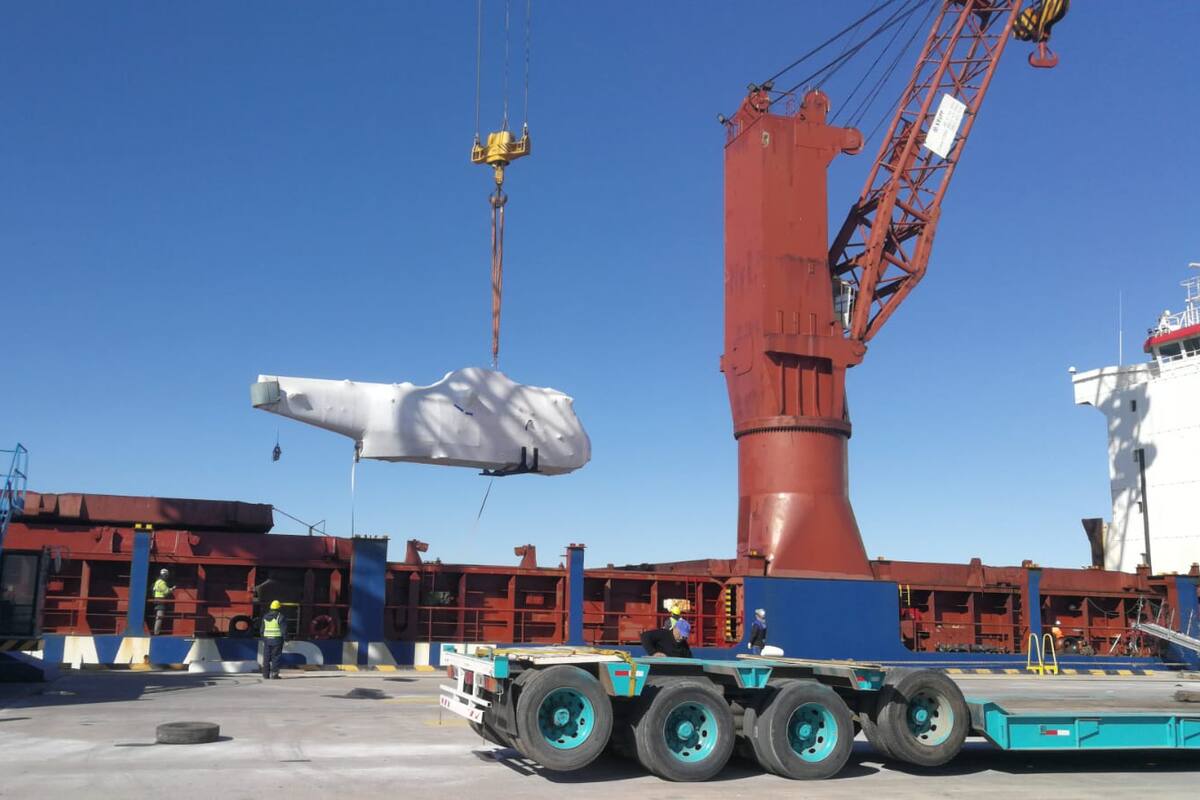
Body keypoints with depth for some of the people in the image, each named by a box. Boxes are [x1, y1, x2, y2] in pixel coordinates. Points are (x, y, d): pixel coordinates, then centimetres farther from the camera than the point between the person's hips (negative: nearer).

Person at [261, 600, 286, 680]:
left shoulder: (265, 617, 9)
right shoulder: (280, 616, -8)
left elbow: (262, 629, 13)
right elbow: (284, 629, -11)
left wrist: (263, 640, 20)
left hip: (267, 639, 4)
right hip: (277, 639, -4)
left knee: (266, 657, 7)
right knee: (275, 657, 1)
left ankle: (265, 675, 7)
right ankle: (274, 673, -3)